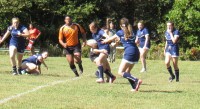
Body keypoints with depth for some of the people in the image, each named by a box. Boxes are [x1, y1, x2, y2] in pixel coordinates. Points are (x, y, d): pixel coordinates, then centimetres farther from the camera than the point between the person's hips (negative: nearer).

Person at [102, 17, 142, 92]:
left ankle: (136, 80, -21)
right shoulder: (131, 32, 20)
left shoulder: (120, 32, 6)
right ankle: (135, 87, 4)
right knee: (127, 72, 17)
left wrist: (104, 41, 40)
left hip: (129, 52, -7)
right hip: (136, 52, 7)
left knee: (120, 72, -6)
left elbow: (110, 39, 20)